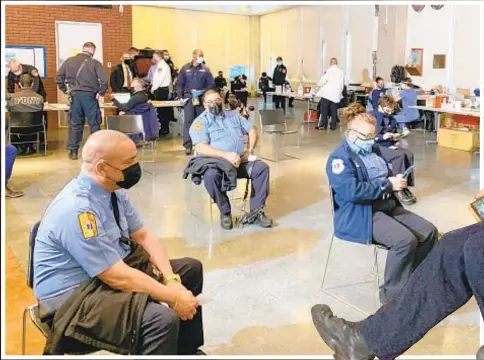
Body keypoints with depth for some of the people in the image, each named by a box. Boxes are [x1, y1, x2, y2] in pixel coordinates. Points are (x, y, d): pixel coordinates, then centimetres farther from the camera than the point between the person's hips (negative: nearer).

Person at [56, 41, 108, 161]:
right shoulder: (95, 63, -5)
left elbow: (58, 78, 4)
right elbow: (104, 80, -14)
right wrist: (101, 93, -2)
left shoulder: (69, 61, 5)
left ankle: (73, 151, 12)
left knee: (75, 124, 10)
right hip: (89, 95, -3)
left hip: (74, 95, 3)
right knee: (94, 123, 5)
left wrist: (65, 90, 12)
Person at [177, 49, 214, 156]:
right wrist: (180, 97, -3)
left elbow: (211, 84, 3)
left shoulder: (205, 69, 1)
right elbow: (180, 84, 7)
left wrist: (202, 91, -13)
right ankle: (188, 145, -9)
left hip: (201, 98, 1)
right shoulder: (185, 68, 3)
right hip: (188, 97, -1)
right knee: (188, 120, -10)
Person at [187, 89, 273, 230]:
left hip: (240, 161, 5)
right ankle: (225, 212, -14)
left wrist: (250, 150, 1)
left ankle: (256, 212, -14)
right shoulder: (200, 122, 0)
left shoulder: (234, 115, 18)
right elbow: (201, 148, -14)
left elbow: (252, 131, 20)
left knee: (262, 167, -19)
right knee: (210, 176, -37)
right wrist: (226, 155, -24)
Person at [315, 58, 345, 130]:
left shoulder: (329, 71, -7)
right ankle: (333, 125, 8)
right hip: (336, 95, 4)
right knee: (334, 111, 7)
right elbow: (342, 84, 9)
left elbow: (322, 81, -6)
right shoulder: (341, 72, 5)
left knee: (324, 110, 3)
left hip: (327, 93, -4)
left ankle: (323, 125, 1)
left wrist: (319, 85, 15)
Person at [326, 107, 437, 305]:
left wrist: (396, 181, -1)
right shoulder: (340, 158, -11)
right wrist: (388, 185, -18)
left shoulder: (374, 151, 16)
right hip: (360, 215, -9)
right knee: (405, 240, -27)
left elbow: (387, 176, 25)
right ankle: (392, 295, -9)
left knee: (429, 231, -5)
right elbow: (352, 191, -24)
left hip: (388, 206, 9)